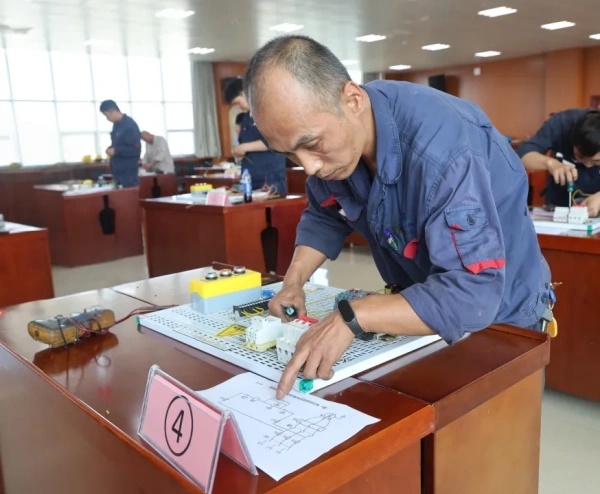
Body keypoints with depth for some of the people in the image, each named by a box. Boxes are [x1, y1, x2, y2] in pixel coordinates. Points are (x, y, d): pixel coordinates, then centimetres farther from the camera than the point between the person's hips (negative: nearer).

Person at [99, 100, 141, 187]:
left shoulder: (130, 125, -17)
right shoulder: (116, 124, 11)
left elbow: (135, 150, -21)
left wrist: (115, 151, -18)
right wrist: (111, 149, 3)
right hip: (118, 171, 9)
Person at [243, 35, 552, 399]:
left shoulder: (441, 148, -36)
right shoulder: (327, 138, -14)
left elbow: (474, 294, -39)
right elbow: (324, 216, 3)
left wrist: (353, 318, -43)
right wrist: (294, 280, -12)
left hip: (498, 318, -5)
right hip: (417, 306, 5)